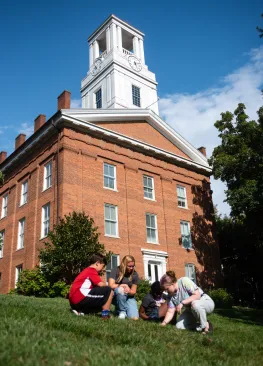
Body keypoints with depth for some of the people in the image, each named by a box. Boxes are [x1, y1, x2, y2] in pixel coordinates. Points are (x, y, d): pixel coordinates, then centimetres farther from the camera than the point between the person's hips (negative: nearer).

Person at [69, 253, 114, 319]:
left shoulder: (86, 270, 27)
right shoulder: (92, 270, -3)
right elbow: (101, 284, -12)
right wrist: (108, 286, 9)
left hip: (74, 301, 10)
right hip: (80, 298, -10)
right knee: (109, 291, -7)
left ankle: (80, 311, 9)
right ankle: (105, 314, -6)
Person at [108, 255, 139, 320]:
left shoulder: (134, 274, -5)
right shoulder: (116, 270, -12)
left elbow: (133, 291, -3)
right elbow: (111, 285, -21)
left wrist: (128, 291, -25)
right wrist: (124, 285, -16)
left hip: (128, 297, 2)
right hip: (116, 296, -2)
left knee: (135, 317, -18)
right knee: (120, 290, -38)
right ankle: (122, 311, -14)